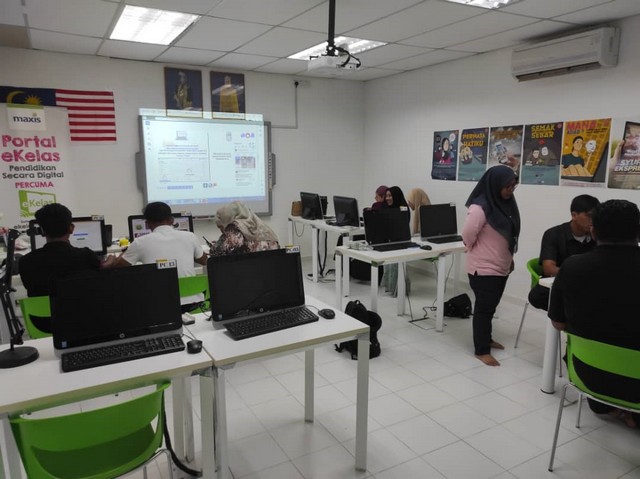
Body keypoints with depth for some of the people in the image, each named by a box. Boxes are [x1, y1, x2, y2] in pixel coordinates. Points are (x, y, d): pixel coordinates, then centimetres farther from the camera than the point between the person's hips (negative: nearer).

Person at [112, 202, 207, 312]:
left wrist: (125, 252, 35)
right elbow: (204, 260, 23)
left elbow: (117, 267, 14)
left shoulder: (141, 242, -2)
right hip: (192, 302, 2)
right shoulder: (190, 236, 4)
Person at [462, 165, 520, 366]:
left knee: (490, 306, 20)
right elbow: (467, 236, -20)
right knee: (484, 308, 0)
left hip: (500, 267, 8)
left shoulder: (506, 203, 4)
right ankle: (482, 350, 11)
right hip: (483, 268, -8)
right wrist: (478, 253, -3)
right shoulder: (480, 208, -23)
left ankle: (486, 338, 37)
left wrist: (509, 258, 15)